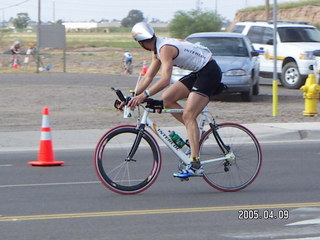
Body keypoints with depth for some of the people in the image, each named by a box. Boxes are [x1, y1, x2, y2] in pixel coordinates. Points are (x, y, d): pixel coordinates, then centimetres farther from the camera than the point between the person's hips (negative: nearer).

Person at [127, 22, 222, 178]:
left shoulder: (165, 48, -21)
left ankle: (195, 166, -23)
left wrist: (144, 95, -36)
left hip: (210, 72, -10)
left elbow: (165, 80, -33)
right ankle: (194, 133, 10)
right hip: (198, 73, 10)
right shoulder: (157, 50, 9)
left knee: (188, 114, -18)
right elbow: (148, 77, 13)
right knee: (166, 99, 4)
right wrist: (133, 96, 5)